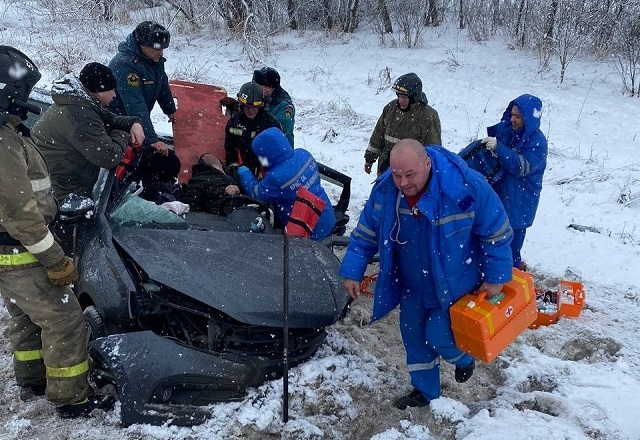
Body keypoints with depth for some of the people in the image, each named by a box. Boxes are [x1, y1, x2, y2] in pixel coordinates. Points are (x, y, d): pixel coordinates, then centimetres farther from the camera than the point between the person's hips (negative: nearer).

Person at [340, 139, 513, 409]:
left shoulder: (467, 186, -30)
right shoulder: (384, 190, -18)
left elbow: (496, 233, -16)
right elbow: (366, 233, -4)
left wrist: (496, 277, -10)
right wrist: (352, 272, -4)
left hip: (454, 282, -4)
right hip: (411, 284, 5)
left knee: (438, 335, -2)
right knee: (413, 336, 14)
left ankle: (464, 358, 35)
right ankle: (424, 390, 38)